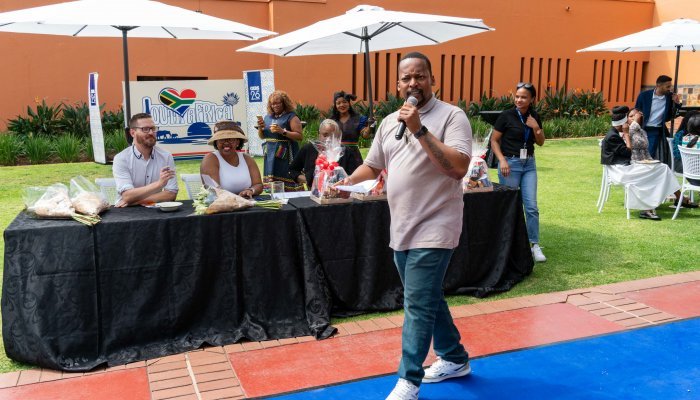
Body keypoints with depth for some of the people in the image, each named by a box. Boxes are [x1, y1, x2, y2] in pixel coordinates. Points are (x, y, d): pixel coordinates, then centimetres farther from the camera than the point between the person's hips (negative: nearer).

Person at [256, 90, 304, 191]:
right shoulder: (268, 117, 15)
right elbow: (262, 137, 22)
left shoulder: (291, 117, -4)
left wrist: (283, 131, -21)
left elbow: (299, 136, -12)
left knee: (287, 184, -12)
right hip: (270, 156, 6)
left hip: (285, 155, -6)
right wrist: (260, 128, 2)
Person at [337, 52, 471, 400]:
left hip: (432, 230, -7)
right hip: (401, 230, 7)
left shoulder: (451, 116, -10)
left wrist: (419, 130, -25)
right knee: (427, 299, 18)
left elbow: (458, 167, -23)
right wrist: (346, 182, 1)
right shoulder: (389, 122, 12)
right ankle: (455, 359, 36)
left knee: (418, 305, -5)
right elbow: (372, 165, 20)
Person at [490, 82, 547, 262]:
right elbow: (494, 140, -5)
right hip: (510, 163, -4)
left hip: (529, 164, 4)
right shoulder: (507, 116, -8)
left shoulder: (534, 116, 5)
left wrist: (536, 128, -8)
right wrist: (502, 160, -17)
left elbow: (541, 142, 10)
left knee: (531, 206, 0)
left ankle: (534, 245, 8)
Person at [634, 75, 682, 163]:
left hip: (656, 131, 1)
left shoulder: (670, 96, -2)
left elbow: (670, 116, 3)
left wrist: (677, 103, -11)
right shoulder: (644, 95, -8)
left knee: (650, 156, -2)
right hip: (642, 129, -1)